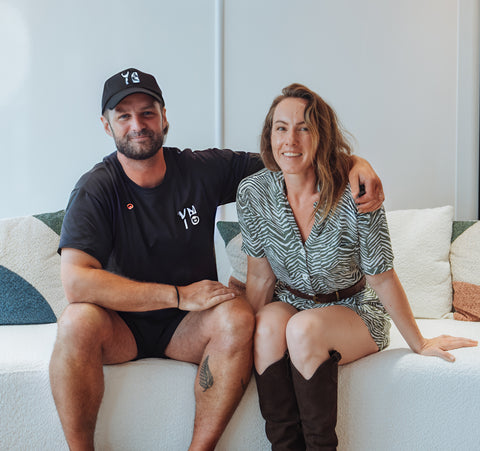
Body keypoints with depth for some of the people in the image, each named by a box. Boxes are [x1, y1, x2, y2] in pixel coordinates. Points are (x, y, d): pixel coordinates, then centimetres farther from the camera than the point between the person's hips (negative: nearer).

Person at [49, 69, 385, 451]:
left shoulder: (203, 170, -4)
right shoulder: (97, 189, -12)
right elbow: (76, 281, -25)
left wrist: (354, 163, -17)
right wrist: (179, 295, -25)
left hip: (187, 328, 2)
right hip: (121, 324, -1)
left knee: (238, 316, -29)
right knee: (78, 321, -33)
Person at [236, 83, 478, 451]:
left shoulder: (355, 196, -22)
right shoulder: (253, 193, -12)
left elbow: (382, 278, -11)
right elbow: (261, 276, -2)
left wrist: (418, 343, -1)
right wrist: (248, 334, -2)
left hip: (356, 311, -3)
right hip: (291, 305, 3)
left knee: (304, 328, -33)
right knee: (270, 321, -31)